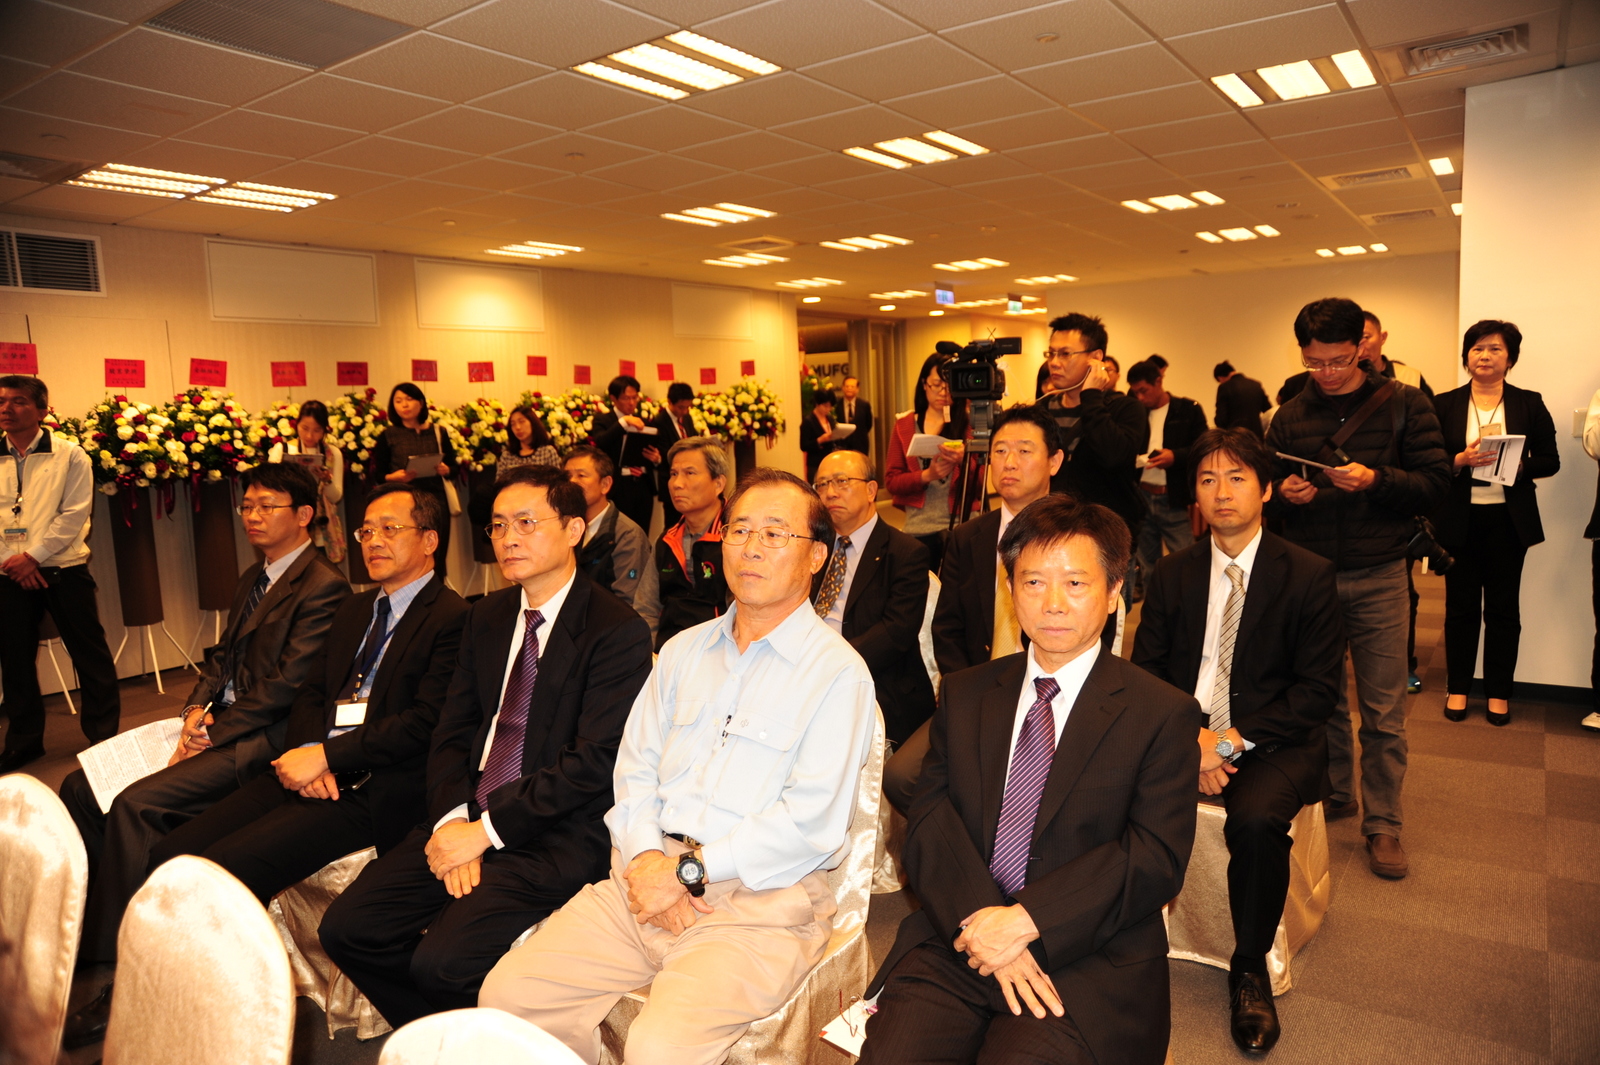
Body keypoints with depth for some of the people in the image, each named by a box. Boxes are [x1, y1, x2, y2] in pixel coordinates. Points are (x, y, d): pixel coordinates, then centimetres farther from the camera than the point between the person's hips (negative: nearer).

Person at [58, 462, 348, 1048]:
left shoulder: (323, 587, -14)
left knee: (137, 803, -24)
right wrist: (196, 709, 0)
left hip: (266, 738, -10)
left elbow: (288, 684, -19)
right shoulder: (252, 580, 18)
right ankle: (95, 919, 14)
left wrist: (213, 734, -16)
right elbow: (223, 657, 19)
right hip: (218, 725, 10)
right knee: (80, 785, 2)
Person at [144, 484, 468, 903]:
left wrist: (325, 756, -15)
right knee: (170, 857, -5)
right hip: (307, 774, 8)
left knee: (221, 871, -21)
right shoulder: (354, 609, 21)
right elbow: (310, 695, 18)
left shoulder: (453, 618, -7)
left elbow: (426, 723, -16)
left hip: (372, 792, -8)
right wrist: (306, 753, -3)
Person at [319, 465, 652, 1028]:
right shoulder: (488, 616, 12)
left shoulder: (618, 632, -12)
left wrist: (487, 829, -16)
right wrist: (452, 820, -6)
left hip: (555, 834, -7)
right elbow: (452, 729, 11)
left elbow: (593, 762, -17)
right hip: (465, 816, 7)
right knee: (345, 929, -2)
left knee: (441, 961, -22)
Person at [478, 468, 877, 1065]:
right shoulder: (683, 650, 15)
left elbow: (810, 821, -13)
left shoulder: (837, 671, -5)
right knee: (507, 994, -7)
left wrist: (689, 870, -12)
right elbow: (635, 770, 13)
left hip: (762, 900, -5)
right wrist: (646, 857, -6)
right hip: (649, 877, 6)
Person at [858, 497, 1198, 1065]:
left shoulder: (1165, 714, 2)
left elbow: (1158, 857, -6)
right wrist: (980, 920, -14)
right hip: (956, 941, 2)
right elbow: (930, 820, 3)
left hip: (1087, 961, -2)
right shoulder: (963, 694, 12)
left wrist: (1027, 919, -16)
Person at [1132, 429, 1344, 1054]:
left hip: (1271, 741, -2)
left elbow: (1319, 689, -4)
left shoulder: (1309, 575, 0)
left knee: (1256, 819, -34)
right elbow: (1145, 670, 7)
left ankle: (1249, 969, -8)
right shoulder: (1171, 575, 10)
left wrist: (1232, 740, -16)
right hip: (1182, 734, 3)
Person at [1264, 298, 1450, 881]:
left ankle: (1382, 823, 15)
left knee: (1384, 712, 2)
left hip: (1377, 576, -2)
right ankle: (1333, 792, 31)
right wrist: (1284, 494, -11)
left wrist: (1375, 480, -21)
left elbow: (1436, 482, -5)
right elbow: (1265, 493, 11)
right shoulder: (1289, 418, 8)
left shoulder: (1404, 405, 0)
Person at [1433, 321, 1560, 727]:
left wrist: (1518, 464, -17)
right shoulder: (1445, 405, 2)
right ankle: (1458, 688, 19)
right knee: (1461, 606, 7)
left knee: (1503, 608, 7)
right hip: (1460, 519, 0)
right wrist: (1460, 461, -19)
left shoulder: (1529, 404, 4)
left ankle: (1499, 692, 19)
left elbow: (1550, 460, 2)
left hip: (1509, 519, 1)